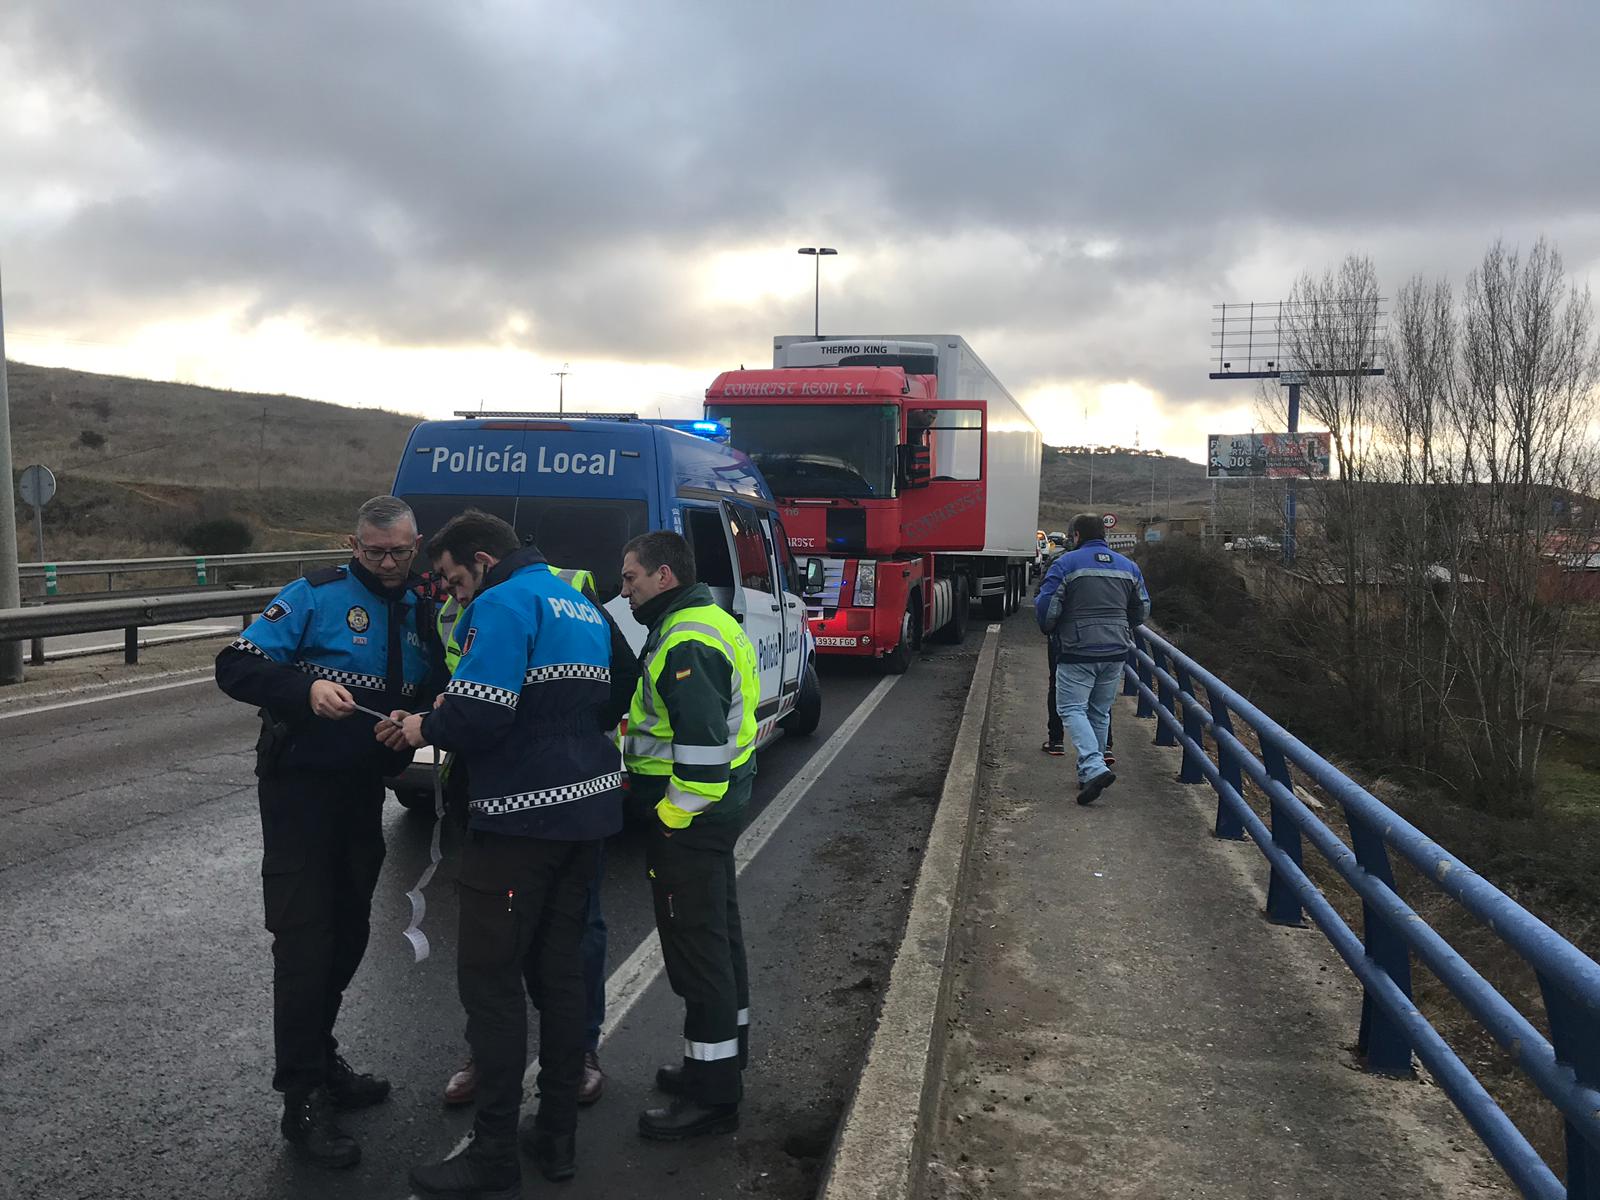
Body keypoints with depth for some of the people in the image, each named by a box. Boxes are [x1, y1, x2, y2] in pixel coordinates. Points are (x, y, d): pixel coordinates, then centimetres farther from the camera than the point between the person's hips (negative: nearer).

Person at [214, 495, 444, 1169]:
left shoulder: (422, 614, 8)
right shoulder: (315, 596, -9)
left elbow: (435, 697, 12)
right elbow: (236, 666, -15)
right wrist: (307, 689, -31)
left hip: (364, 789, 6)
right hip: (301, 785, -6)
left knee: (348, 933, 15)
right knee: (305, 939, -4)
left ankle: (320, 1061, 34)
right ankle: (303, 1102, 6)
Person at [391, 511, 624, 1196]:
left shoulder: (504, 605, -12)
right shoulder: (581, 608, 17)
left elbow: (481, 711, -24)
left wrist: (427, 727, -3)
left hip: (522, 817, -9)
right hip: (588, 809, 9)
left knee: (490, 980, 1)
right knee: (560, 971, 15)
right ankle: (558, 1138, 25)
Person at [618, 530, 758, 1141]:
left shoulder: (687, 642, -21)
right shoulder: (706, 622, 13)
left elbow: (703, 741, -28)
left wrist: (671, 814, -20)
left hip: (686, 815, -11)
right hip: (716, 805, 11)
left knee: (695, 945, -2)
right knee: (717, 931, 20)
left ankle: (713, 1095, 8)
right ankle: (725, 1055, 36)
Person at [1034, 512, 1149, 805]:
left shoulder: (1066, 563, -7)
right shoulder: (1128, 566, 10)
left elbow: (1046, 607, -11)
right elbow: (1142, 609, 16)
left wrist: (1048, 629, 9)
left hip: (1077, 652, -5)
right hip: (1116, 652, 5)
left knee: (1072, 708, -2)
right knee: (1101, 712, 14)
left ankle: (1094, 767, -20)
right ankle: (1089, 774, 20)